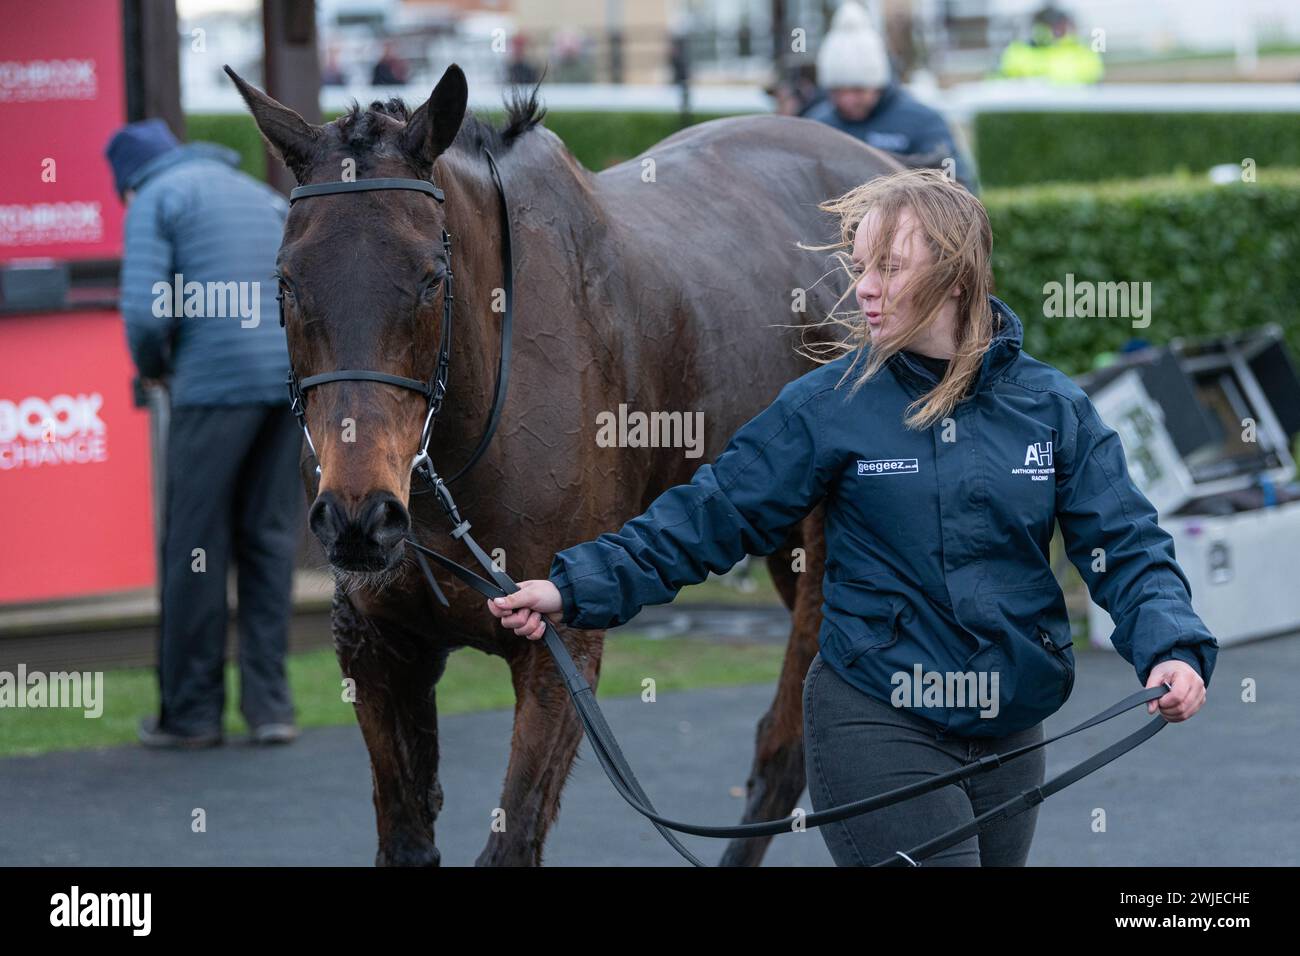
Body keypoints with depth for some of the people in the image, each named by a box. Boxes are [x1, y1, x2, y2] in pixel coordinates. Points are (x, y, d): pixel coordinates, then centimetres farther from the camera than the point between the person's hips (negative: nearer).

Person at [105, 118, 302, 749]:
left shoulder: (155, 200, 5)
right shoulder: (264, 197, 24)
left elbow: (145, 312, -8)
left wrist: (152, 366, 11)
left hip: (217, 383, -5)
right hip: (296, 381, 5)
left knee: (195, 549, 3)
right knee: (269, 542, 10)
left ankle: (191, 712, 7)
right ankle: (269, 705, 6)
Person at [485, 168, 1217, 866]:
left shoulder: (1053, 409, 1)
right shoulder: (829, 405, -4)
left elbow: (1126, 547, -1)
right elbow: (709, 518, -4)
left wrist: (1173, 650, -20)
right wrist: (577, 588, -12)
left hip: (1010, 733, 4)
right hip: (876, 725, -3)